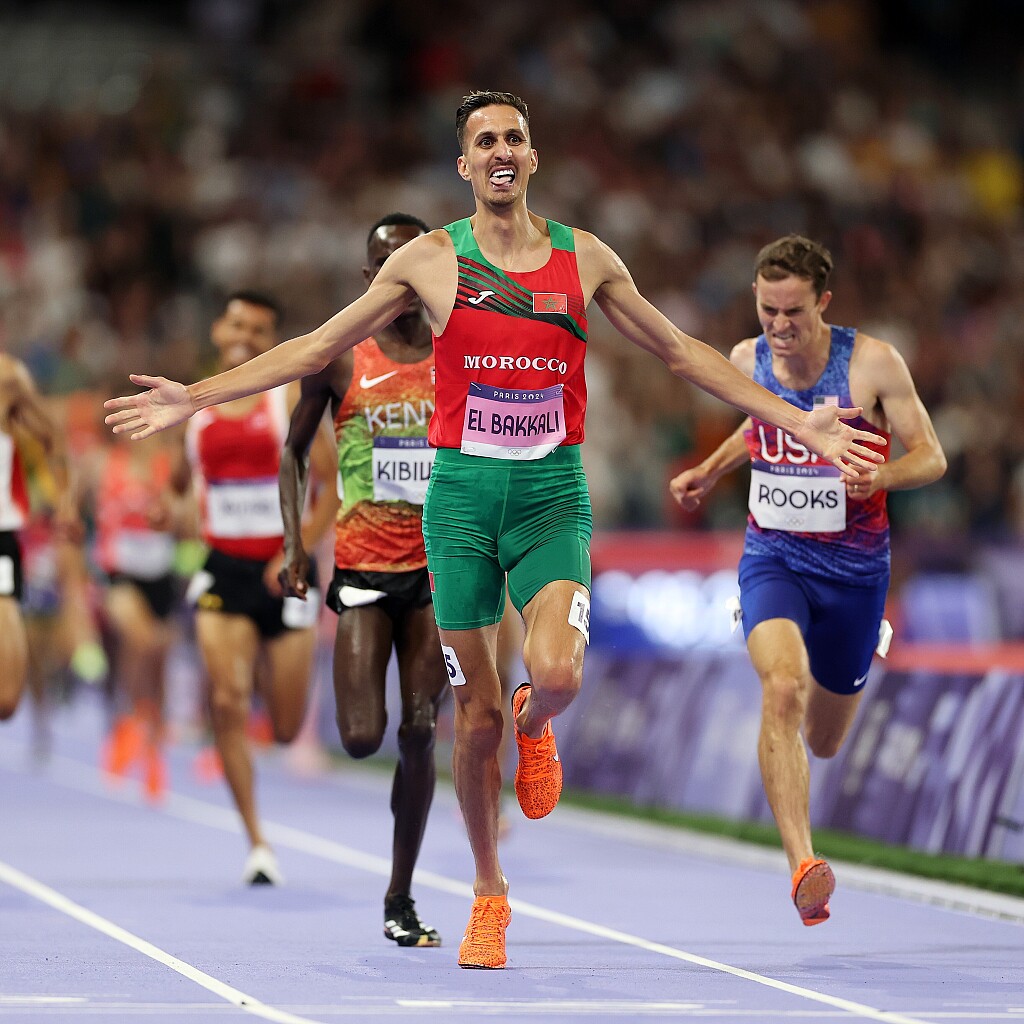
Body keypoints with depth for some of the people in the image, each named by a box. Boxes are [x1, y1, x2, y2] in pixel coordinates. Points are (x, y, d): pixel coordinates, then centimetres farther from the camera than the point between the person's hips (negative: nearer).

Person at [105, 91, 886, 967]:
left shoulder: (584, 259, 5)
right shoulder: (431, 260, 2)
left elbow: (682, 353, 13)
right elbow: (318, 348, 6)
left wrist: (798, 422, 10)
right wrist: (196, 397, -1)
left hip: (554, 493, 0)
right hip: (463, 492, 0)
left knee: (557, 675, -23)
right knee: (476, 712, 1)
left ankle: (535, 727, 16)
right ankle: (489, 894, 20)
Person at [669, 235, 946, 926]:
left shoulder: (873, 363, -13)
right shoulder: (747, 359, -2)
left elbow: (932, 457, -9)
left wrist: (881, 475, -29)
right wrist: (711, 472, 8)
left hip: (854, 567, -1)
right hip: (773, 557, 1)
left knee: (824, 742, 16)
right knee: (782, 689, -29)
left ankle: (872, 638, 53)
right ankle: (804, 867, -33)